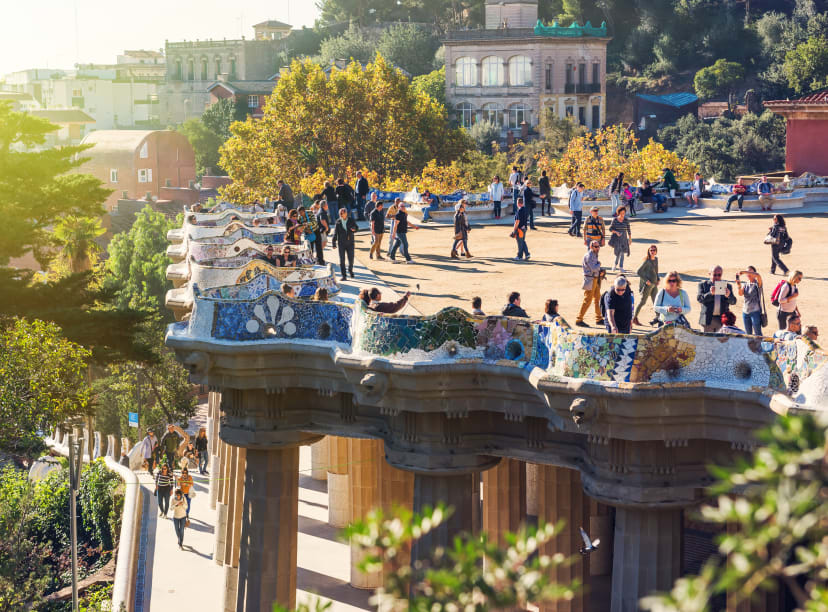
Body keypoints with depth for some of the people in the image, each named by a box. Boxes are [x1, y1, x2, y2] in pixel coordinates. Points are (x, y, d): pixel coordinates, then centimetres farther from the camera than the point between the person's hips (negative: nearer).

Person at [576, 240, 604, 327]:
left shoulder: (595, 255, 14)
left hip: (596, 280, 10)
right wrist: (599, 264, -7)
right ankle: (579, 320, -3)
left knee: (597, 299, 15)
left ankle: (599, 319, 25)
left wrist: (600, 271, 3)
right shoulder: (589, 256, -17)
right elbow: (593, 268, -26)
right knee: (587, 300, -8)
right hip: (590, 280, -10)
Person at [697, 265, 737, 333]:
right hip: (707, 319, -1)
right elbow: (699, 298, -7)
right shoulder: (703, 284, 7)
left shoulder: (727, 286, 11)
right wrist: (710, 294, -26)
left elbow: (733, 301, 2)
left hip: (722, 320, 1)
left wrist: (728, 296, -21)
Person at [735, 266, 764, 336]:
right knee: (748, 333, 8)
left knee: (757, 333, -6)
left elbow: (757, 275, -24)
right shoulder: (745, 284, 11)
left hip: (755, 311, -5)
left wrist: (744, 272, -26)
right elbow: (740, 293, -3)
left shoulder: (757, 283, -3)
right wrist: (738, 285, -19)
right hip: (745, 311, 5)